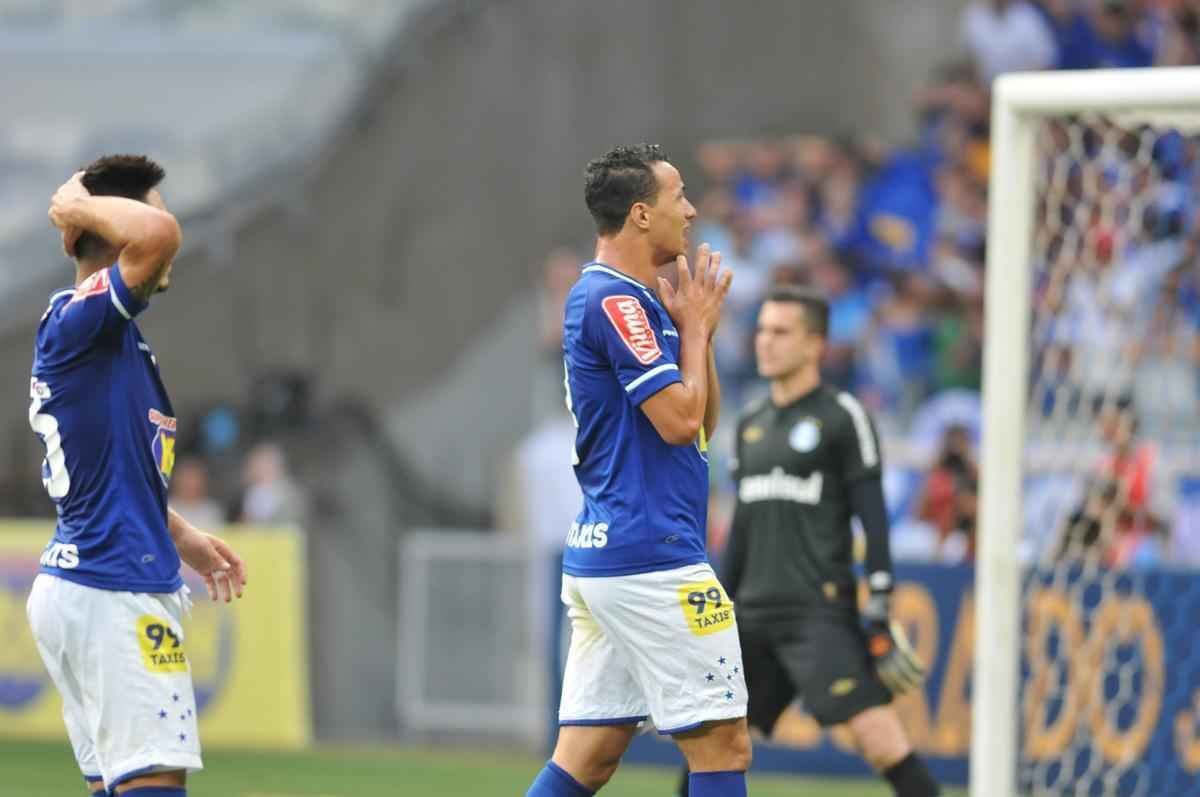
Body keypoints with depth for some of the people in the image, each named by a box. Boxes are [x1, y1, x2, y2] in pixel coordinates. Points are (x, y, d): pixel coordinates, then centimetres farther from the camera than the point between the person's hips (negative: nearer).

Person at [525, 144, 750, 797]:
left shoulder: (632, 301, 19)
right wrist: (695, 329, -3)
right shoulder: (616, 301, -13)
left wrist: (699, 329, 9)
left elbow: (703, 423, 22)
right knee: (722, 744, -4)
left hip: (599, 555, 10)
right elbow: (678, 420, -17)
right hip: (652, 562, -10)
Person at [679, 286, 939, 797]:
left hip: (820, 610, -7)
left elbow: (873, 516, -7)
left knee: (874, 729, -18)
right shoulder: (751, 424, 16)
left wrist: (880, 606, -13)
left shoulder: (842, 418, -4)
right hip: (755, 611, 7)